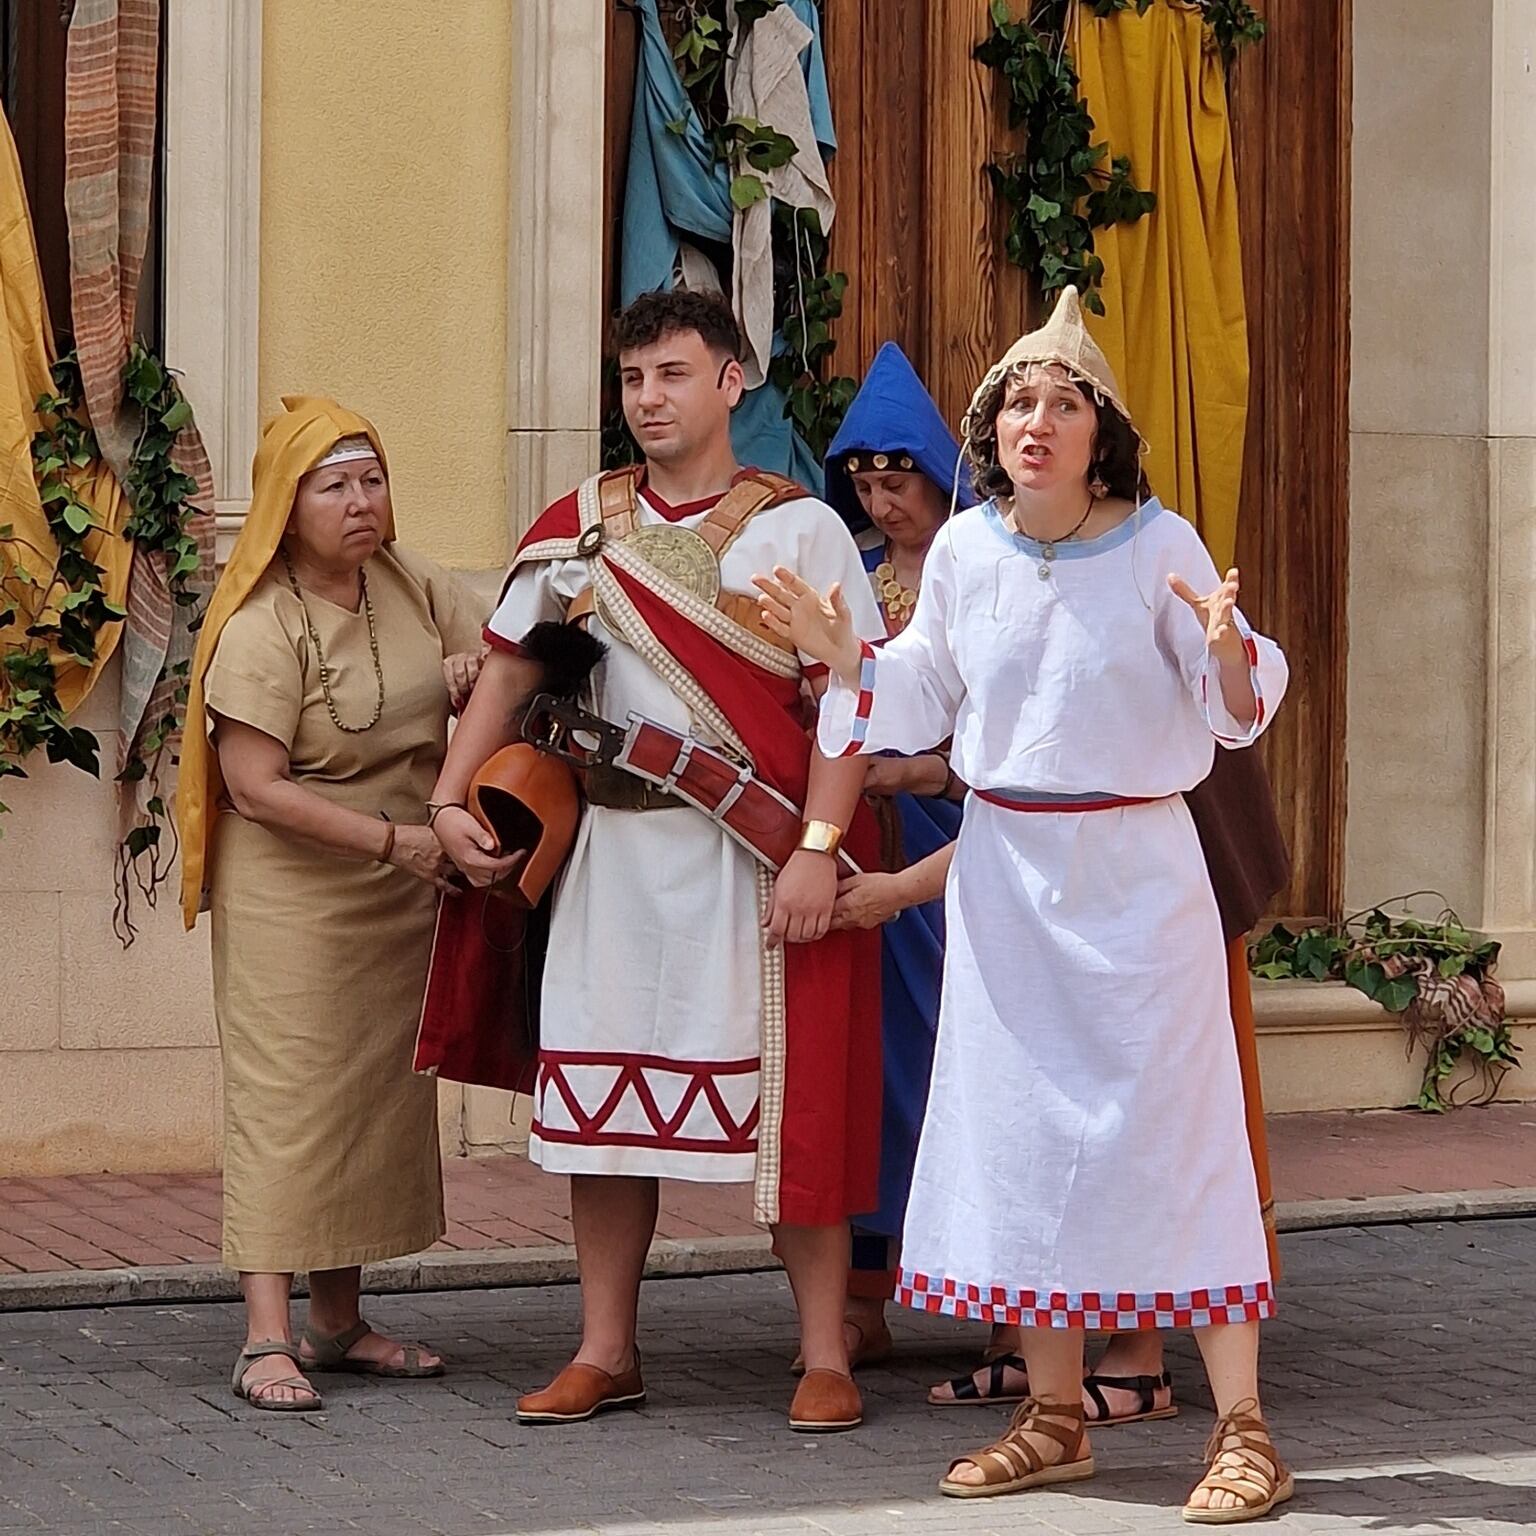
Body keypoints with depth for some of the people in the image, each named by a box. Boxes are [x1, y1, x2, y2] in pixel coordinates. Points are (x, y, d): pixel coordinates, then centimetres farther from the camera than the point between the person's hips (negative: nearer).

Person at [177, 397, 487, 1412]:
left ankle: (339, 1321, 20)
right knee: (286, 1097, -10)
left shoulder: (407, 583, 4)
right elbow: (256, 787, -21)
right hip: (290, 891, -7)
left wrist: (479, 666, -10)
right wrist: (395, 840, -21)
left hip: (399, 894, 7)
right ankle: (268, 1339, -11)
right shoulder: (262, 628, -16)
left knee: (379, 1092, 10)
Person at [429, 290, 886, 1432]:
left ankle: (826, 1357, 5)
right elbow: (511, 668, 15)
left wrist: (818, 847, -17)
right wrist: (451, 800, 3)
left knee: (788, 1094, -3)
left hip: (757, 853, -4)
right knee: (603, 1093, 6)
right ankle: (606, 1353, 15)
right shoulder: (581, 526, 11)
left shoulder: (796, 527, -1)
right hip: (614, 844, 4)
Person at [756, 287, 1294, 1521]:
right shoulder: (963, 550, 2)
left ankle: (1244, 1431, -1)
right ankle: (1055, 1418, 20)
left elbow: (1236, 710, -6)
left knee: (1172, 1129, -6)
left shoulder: (1160, 544, -8)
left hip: (1137, 868, -4)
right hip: (1005, 869, 4)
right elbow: (922, 699, 14)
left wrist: (1230, 651, -27)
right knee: (1021, 1133, 7)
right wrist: (842, 653, -2)